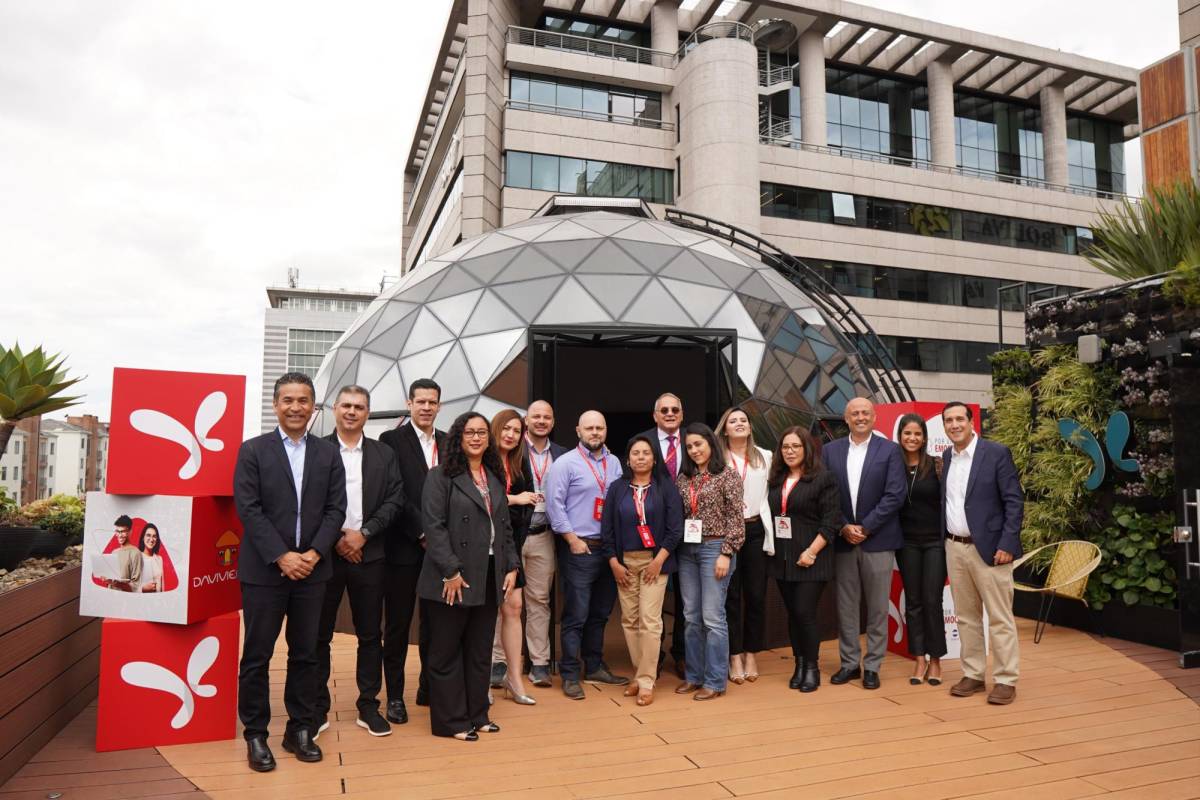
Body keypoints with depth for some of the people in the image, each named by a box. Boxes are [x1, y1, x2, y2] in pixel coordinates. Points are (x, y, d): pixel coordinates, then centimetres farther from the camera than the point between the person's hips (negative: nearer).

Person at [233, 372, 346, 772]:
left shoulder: (328, 453, 7)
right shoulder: (253, 450, -1)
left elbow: (336, 509, 3)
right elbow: (248, 509, -7)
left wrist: (313, 554, -10)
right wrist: (282, 557, -14)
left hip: (312, 569, 3)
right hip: (264, 570, -2)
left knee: (305, 655, 10)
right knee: (257, 656, 5)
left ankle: (299, 730, 23)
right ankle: (255, 735, 19)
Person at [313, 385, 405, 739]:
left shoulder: (384, 454, 6)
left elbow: (395, 500, 0)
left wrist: (363, 533, -10)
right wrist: (335, 538, -12)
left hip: (369, 555, 2)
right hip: (325, 554, -2)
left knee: (370, 635, 9)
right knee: (319, 636, 7)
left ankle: (368, 706, 21)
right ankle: (318, 709, 20)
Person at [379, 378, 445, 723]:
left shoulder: (449, 443, 9)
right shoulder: (392, 440, -4)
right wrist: (422, 533, -13)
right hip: (404, 546, -4)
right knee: (398, 624, 6)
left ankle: (429, 688, 25)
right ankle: (395, 696, 18)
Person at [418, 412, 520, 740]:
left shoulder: (495, 479, 14)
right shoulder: (441, 476, -6)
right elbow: (434, 526, -13)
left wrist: (511, 566, 7)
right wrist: (450, 571, -18)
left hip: (489, 578, 6)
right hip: (453, 579, -6)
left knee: (480, 651, 13)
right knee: (446, 652, 5)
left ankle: (477, 715, 25)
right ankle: (450, 721, 16)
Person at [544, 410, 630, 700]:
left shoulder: (614, 463, 11)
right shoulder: (565, 463, -6)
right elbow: (554, 504, -10)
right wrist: (573, 540, -11)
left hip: (609, 548, 6)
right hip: (578, 549, -6)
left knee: (600, 613, 15)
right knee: (576, 615, -2)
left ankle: (594, 667, 29)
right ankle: (570, 675, 9)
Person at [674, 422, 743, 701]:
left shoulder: (728, 475, -4)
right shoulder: (683, 478, 10)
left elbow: (735, 519, -7)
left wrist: (726, 553, -12)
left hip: (714, 548, -5)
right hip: (687, 550, 5)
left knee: (713, 617, -2)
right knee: (691, 618, 10)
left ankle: (715, 681, 9)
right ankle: (694, 675, 21)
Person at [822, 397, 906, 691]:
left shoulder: (890, 450, -1)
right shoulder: (830, 451, 6)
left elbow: (895, 495, -8)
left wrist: (865, 527, -12)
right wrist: (844, 527, -9)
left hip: (877, 540, -2)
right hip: (843, 540, 2)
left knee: (877, 607, 5)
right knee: (846, 606, 9)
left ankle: (872, 666, 16)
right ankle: (849, 663, 20)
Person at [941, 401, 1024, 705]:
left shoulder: (997, 452, -7)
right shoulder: (947, 456, 10)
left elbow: (1015, 501, -10)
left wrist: (1007, 544, -16)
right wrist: (946, 541, 8)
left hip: (988, 548, -6)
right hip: (954, 548, 6)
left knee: (1000, 618, 1)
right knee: (966, 616, 12)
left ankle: (1005, 681, 10)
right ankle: (973, 675, 21)